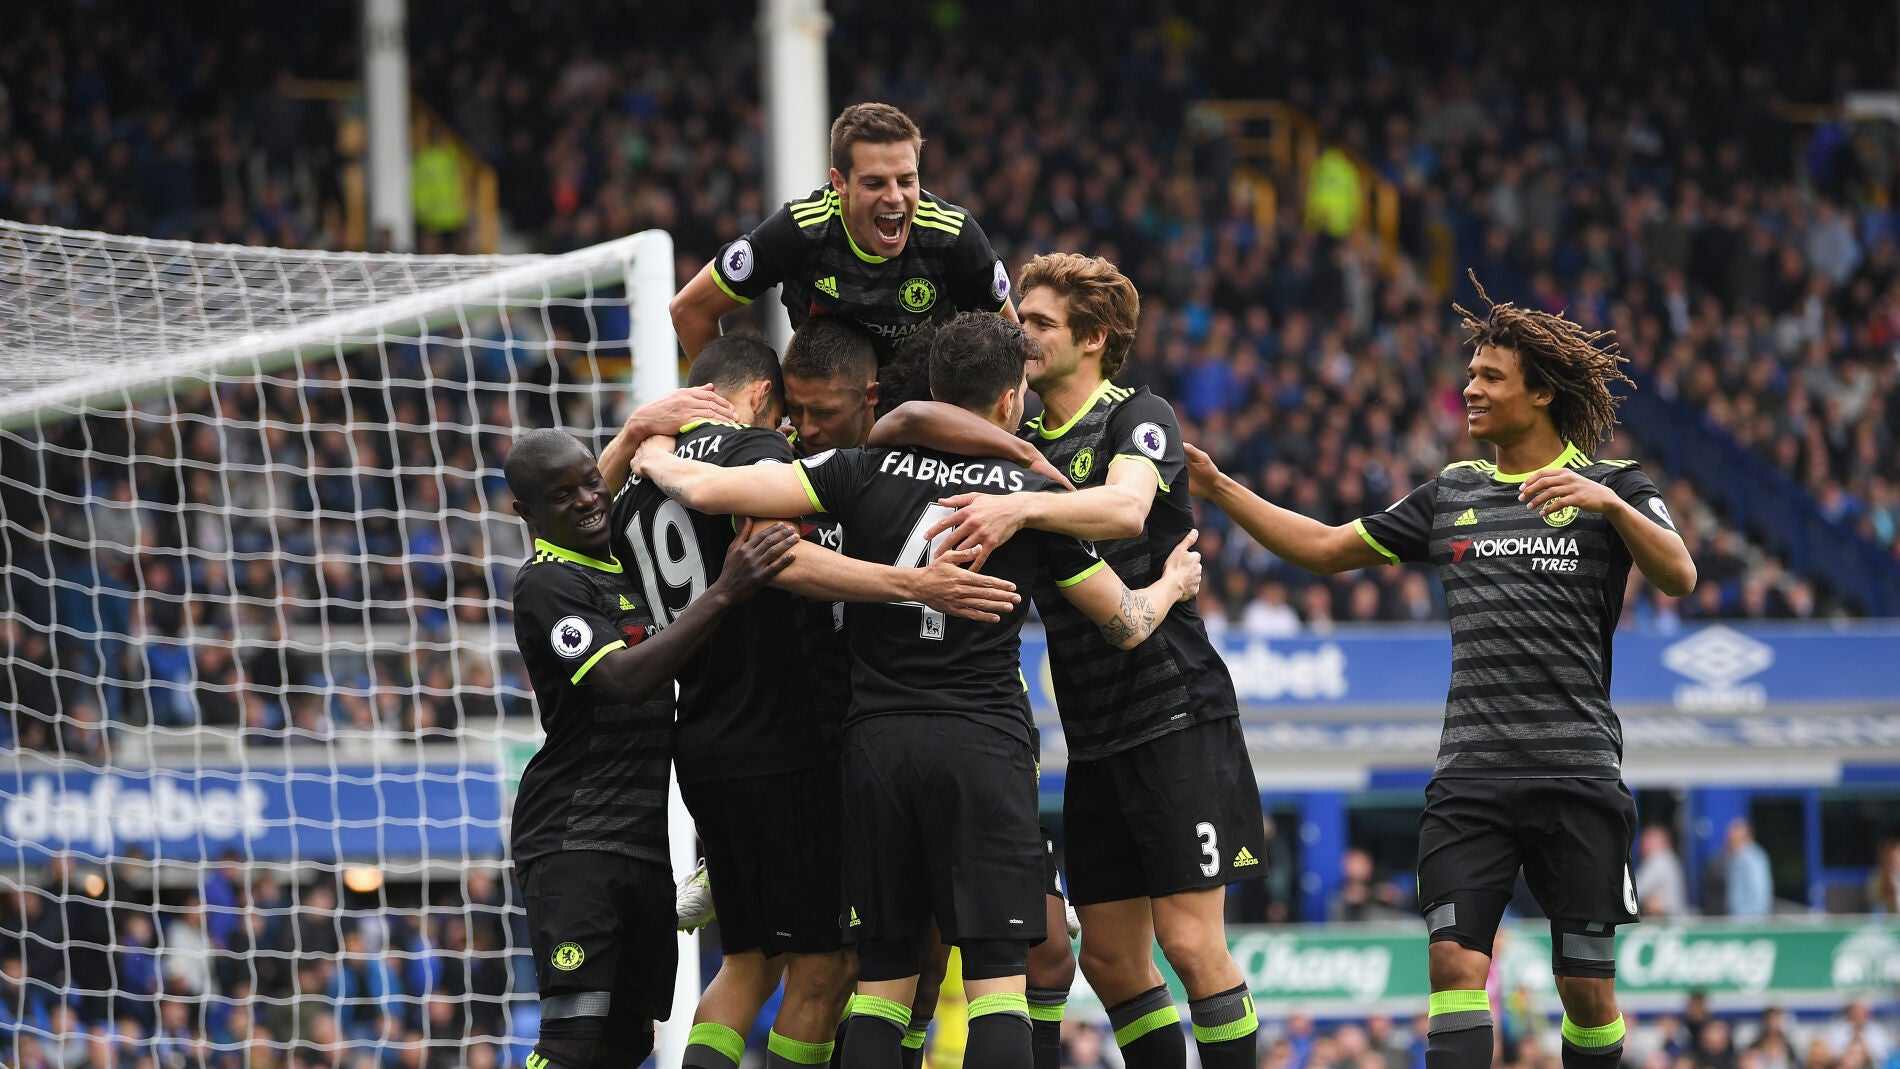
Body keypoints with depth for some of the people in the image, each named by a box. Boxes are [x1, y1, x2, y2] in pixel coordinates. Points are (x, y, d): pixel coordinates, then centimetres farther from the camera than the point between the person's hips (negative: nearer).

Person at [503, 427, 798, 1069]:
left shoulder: (621, 548, 14)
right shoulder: (546, 585, -11)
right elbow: (625, 679, -24)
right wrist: (724, 594, -31)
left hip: (645, 840, 9)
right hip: (575, 839, -9)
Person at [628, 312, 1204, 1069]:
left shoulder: (869, 469, 2)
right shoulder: (1036, 495, 1)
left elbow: (711, 489, -4)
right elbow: (1124, 624, 12)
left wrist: (655, 460, 19)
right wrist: (1173, 584, 35)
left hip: (876, 742, 2)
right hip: (983, 743, -2)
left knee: (883, 971, 8)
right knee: (997, 970, -4)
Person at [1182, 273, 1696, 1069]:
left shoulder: (1614, 486, 4)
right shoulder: (1452, 494, 17)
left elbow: (1678, 577, -12)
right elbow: (1325, 548, 23)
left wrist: (1608, 503, -27)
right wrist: (1217, 488, 16)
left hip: (1576, 771, -3)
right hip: (1471, 771, 3)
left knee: (1585, 981, 0)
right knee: (1455, 959, -13)